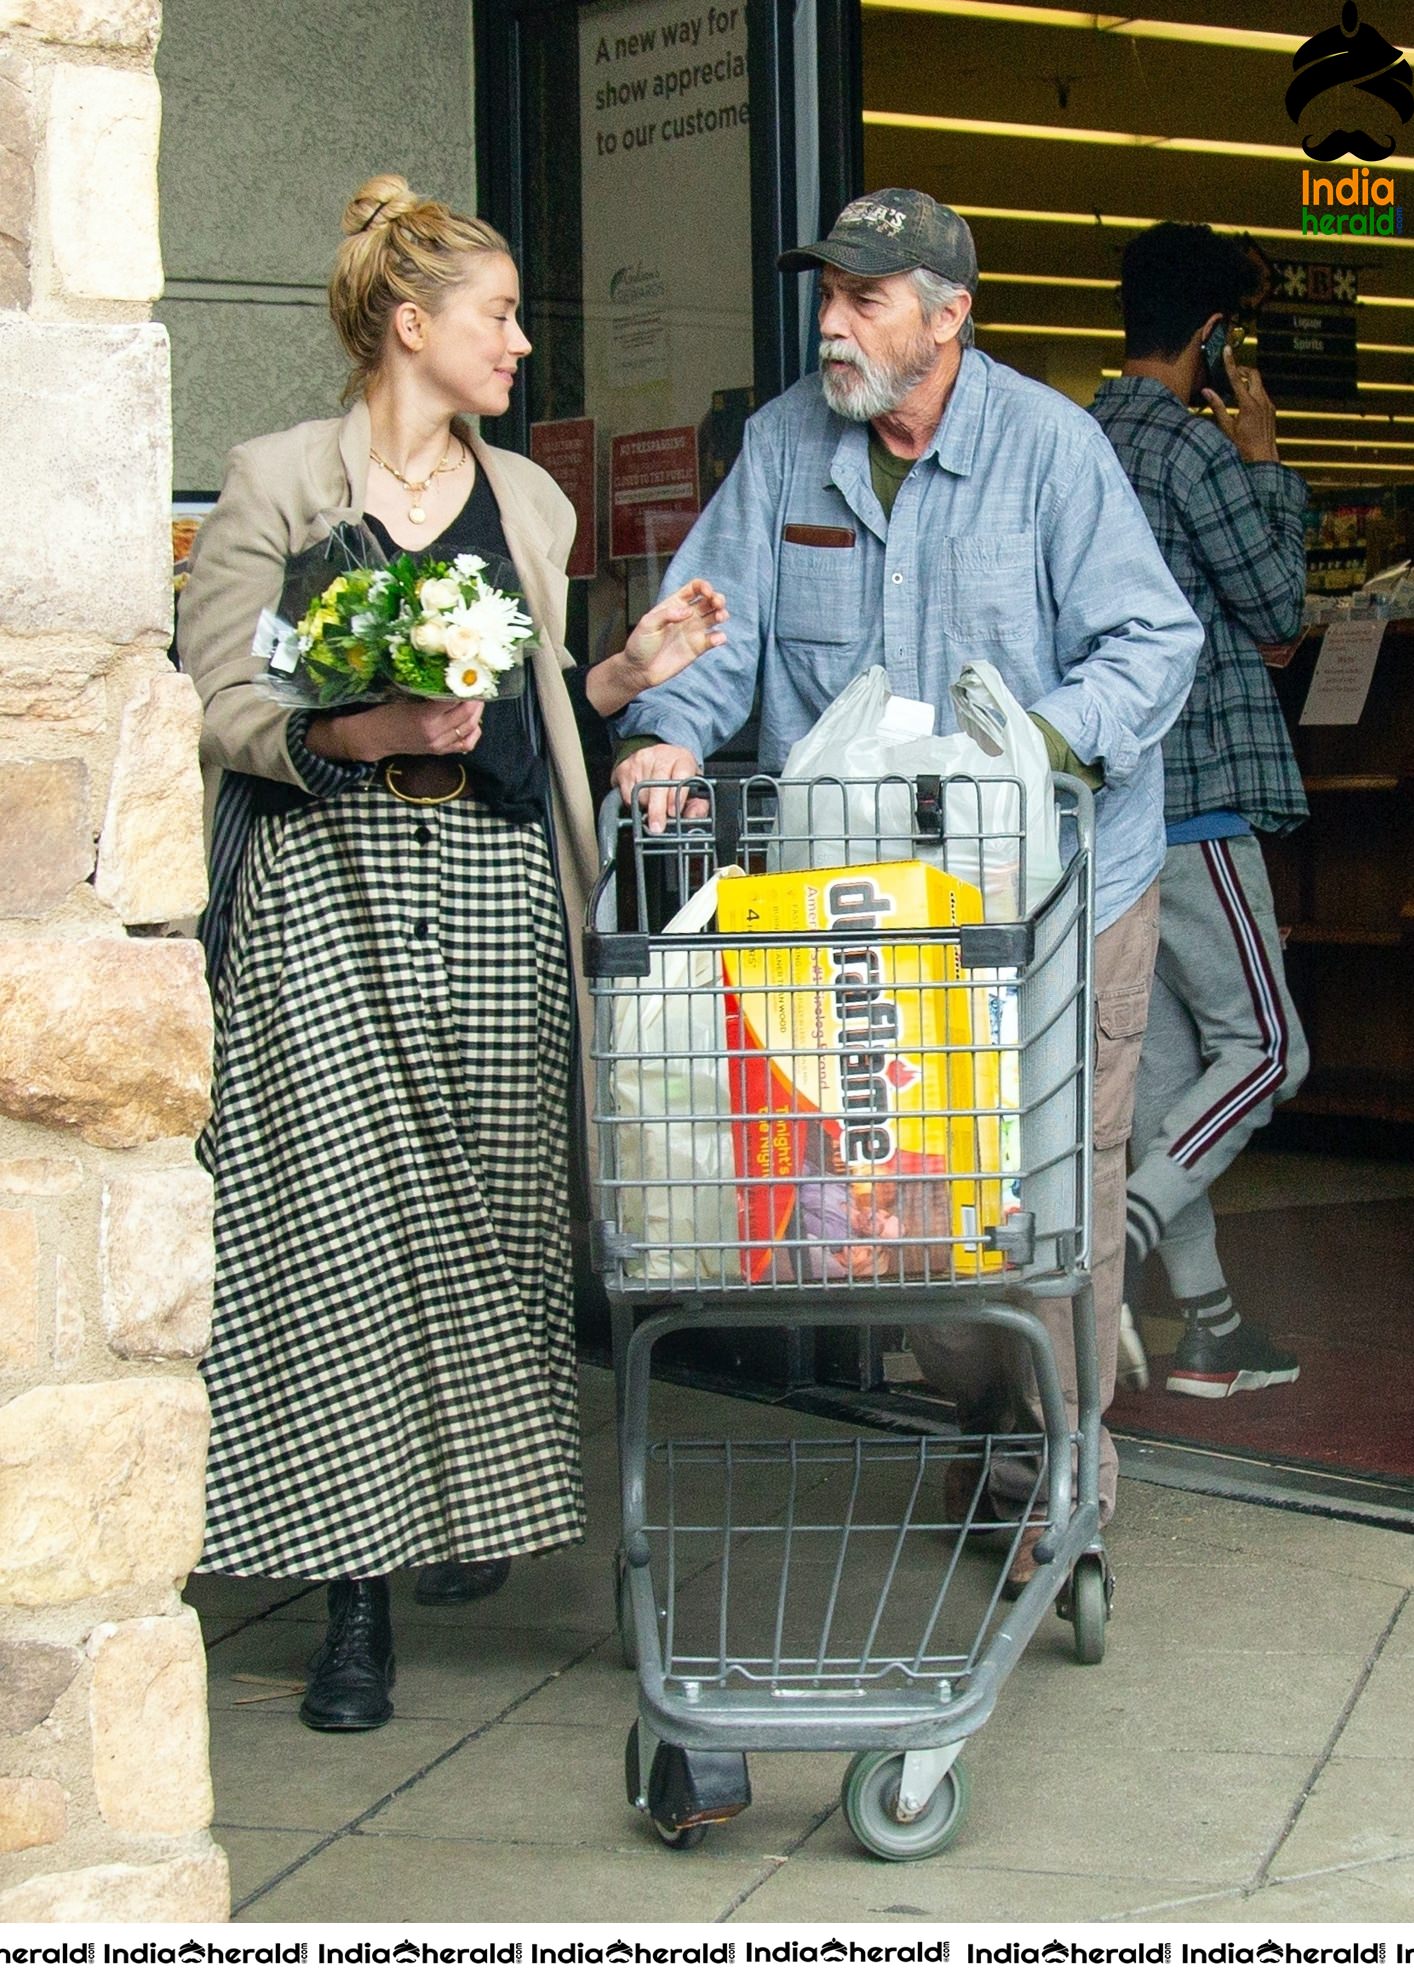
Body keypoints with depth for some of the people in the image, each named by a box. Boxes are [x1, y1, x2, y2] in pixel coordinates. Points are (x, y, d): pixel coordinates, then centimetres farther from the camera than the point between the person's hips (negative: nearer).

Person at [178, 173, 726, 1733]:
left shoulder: (525, 501, 17)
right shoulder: (275, 484, 1)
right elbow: (219, 709, -4)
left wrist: (625, 672, 6)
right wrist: (361, 732, -20)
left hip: (497, 894, 4)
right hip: (327, 890, -4)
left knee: (489, 1212, 3)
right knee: (344, 1224, -7)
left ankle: (472, 1499, 23)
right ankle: (357, 1592, -2)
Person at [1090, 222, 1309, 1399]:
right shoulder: (1194, 446, -12)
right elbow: (1277, 606, -6)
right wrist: (1266, 460, 2)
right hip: (1191, 795, -9)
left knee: (1166, 1058, 10)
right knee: (1265, 1048, -3)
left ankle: (1211, 1331, 13)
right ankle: (1115, 1245, -17)